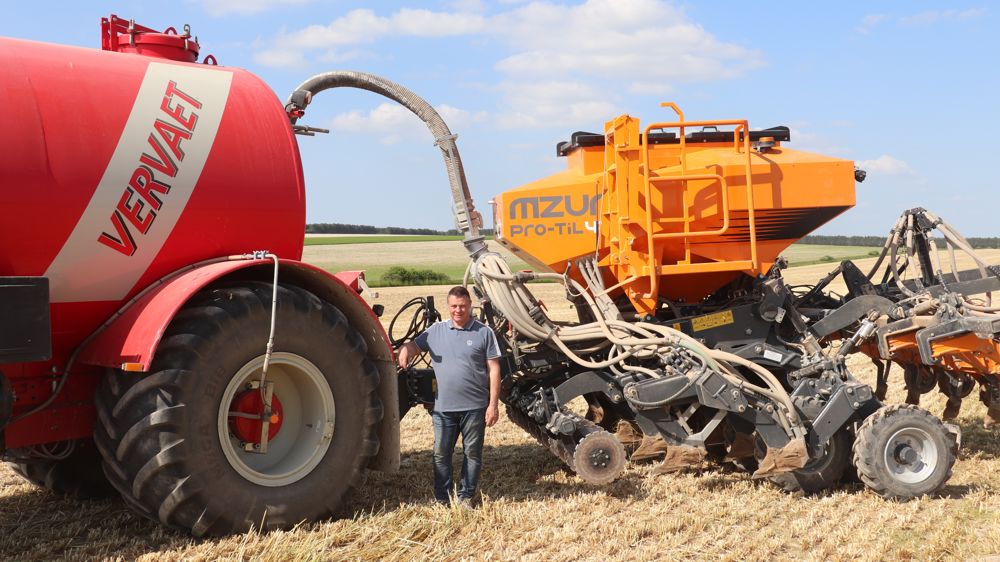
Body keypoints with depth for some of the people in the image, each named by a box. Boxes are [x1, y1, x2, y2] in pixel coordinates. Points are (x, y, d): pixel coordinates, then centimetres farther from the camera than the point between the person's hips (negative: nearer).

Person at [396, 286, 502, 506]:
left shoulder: (484, 333, 0)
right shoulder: (436, 331, 7)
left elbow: (494, 369, -1)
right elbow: (414, 345, 10)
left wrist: (494, 404, -6)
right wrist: (405, 350, -17)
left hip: (475, 406, -1)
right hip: (443, 407, 2)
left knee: (472, 453, 8)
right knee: (441, 453, 6)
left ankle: (466, 497, 21)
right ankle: (442, 498, 18)